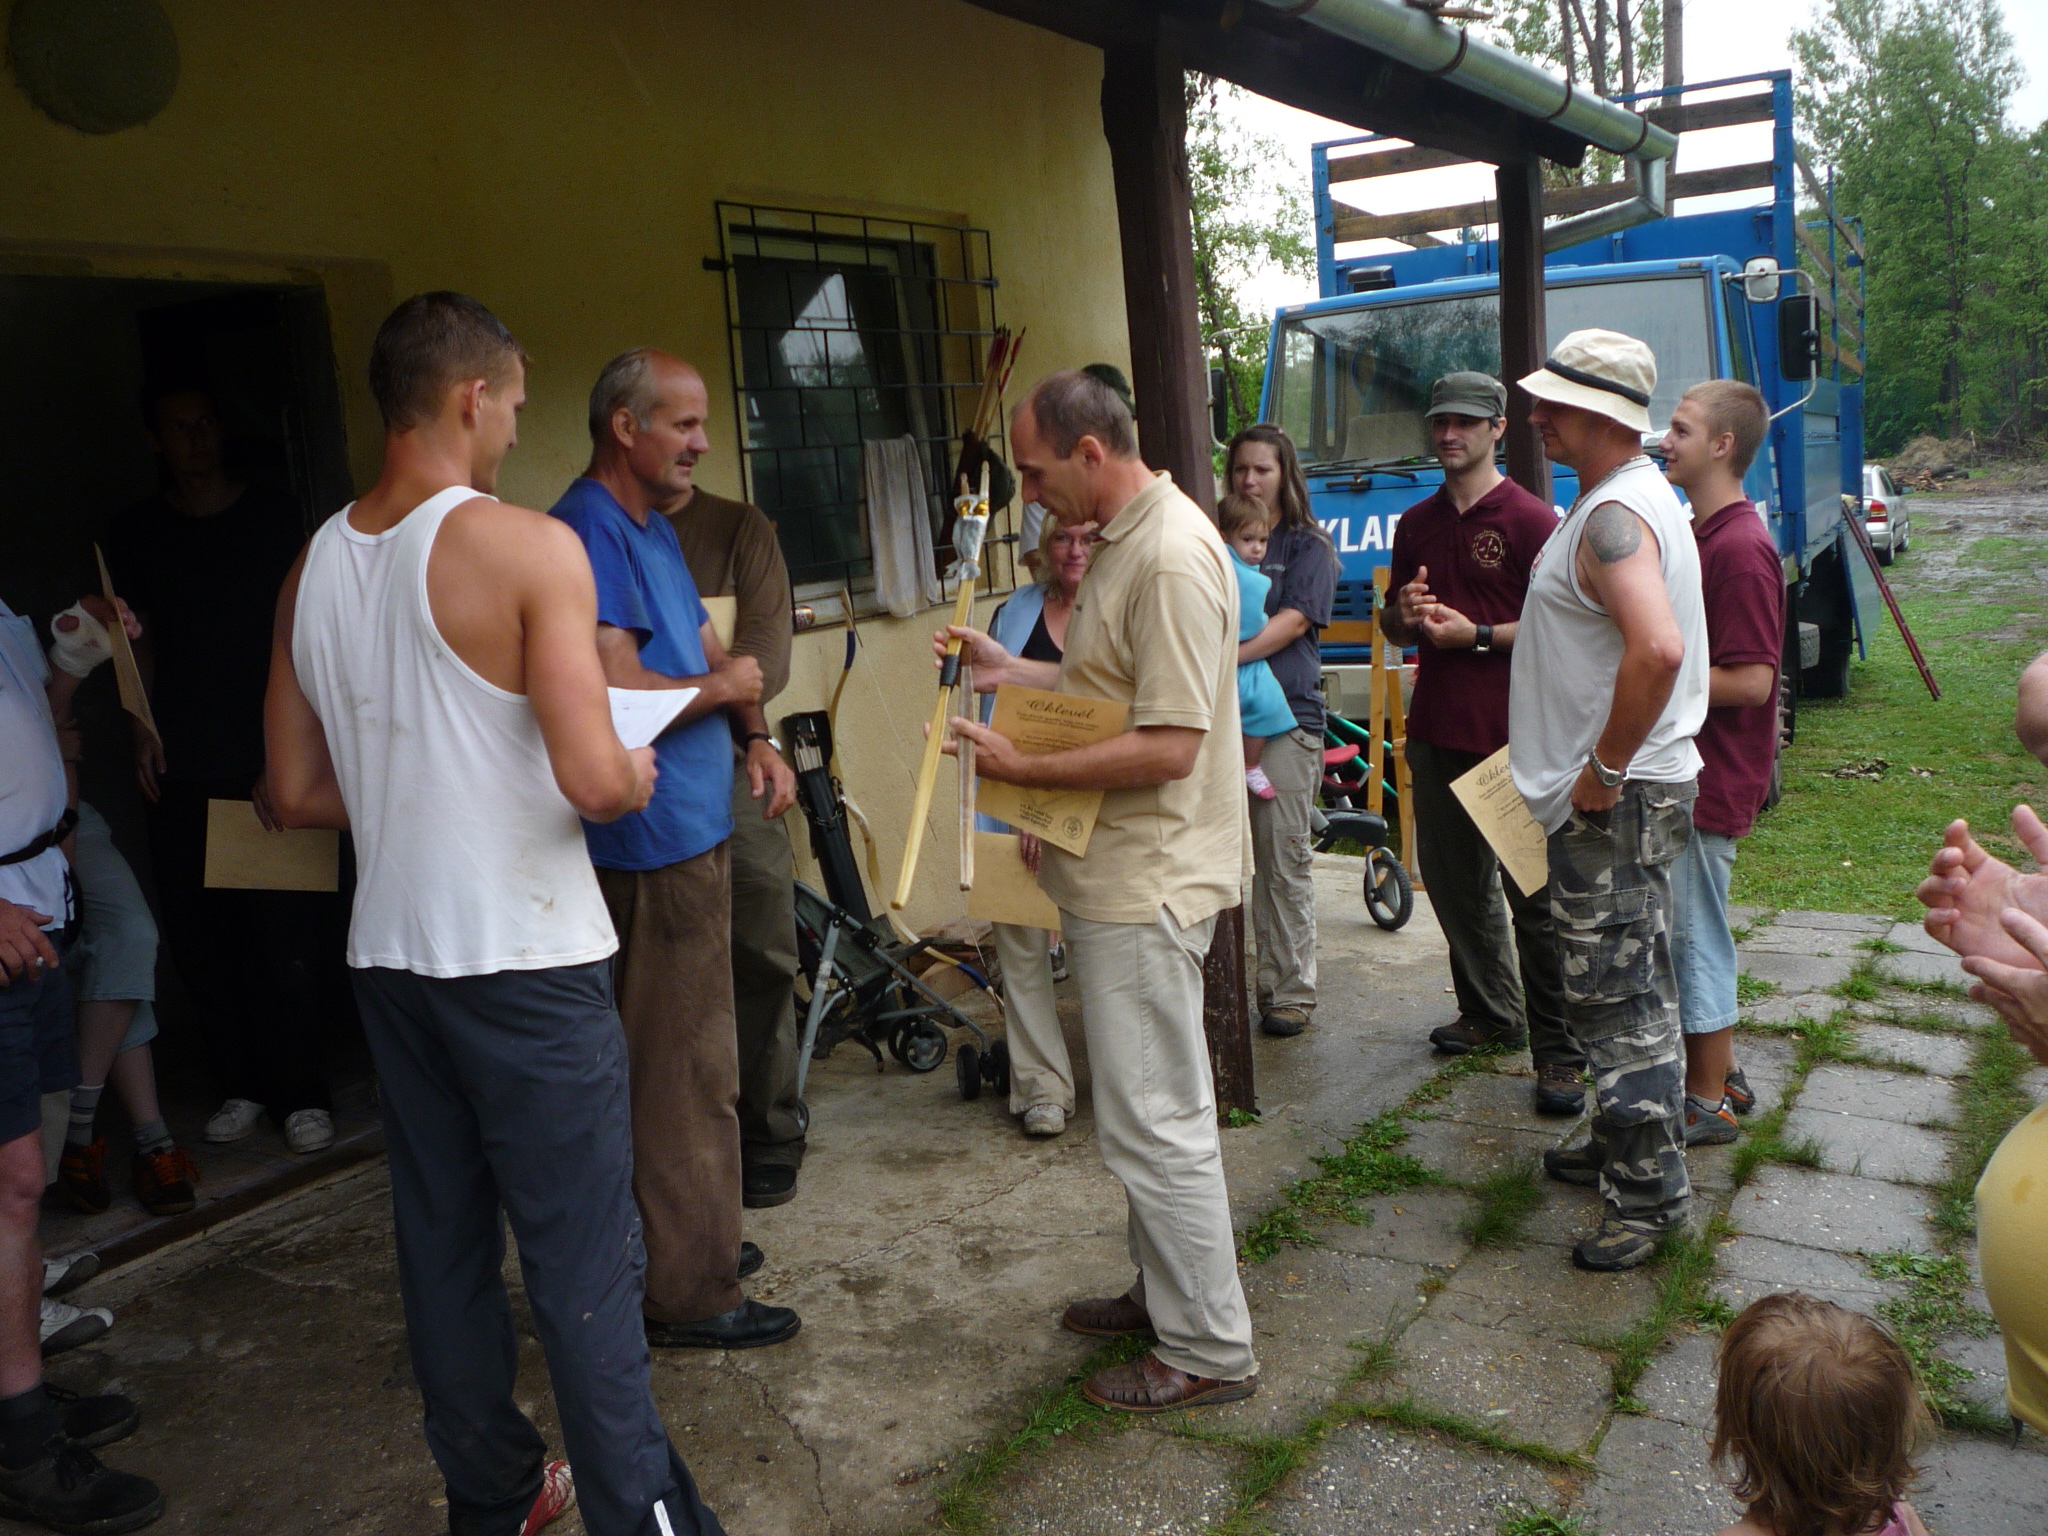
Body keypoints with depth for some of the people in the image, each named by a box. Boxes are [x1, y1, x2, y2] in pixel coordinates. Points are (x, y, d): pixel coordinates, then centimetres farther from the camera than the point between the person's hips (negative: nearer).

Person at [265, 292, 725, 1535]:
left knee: (444, 1245, 17)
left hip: (391, 956, 7)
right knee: (585, 1258, 3)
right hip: (526, 961, -7)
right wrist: (638, 776, -1)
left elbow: (299, 794, 11)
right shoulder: (531, 548, -14)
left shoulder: (313, 570, 6)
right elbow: (594, 778, -22)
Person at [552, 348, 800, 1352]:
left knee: (678, 1062, 19)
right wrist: (723, 687, -10)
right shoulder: (589, 533, -18)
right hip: (655, 842, -11)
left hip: (690, 827, 11)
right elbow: (616, 692, -26)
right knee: (687, 1071, -3)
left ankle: (694, 1239, 33)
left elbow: (704, 647, 21)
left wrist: (755, 737, 6)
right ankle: (693, 1296, 8)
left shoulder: (652, 527, 15)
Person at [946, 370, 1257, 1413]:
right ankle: (1165, 1290, 36)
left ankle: (1210, 1349, 13)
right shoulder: (1123, 540, 13)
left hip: (1145, 884, -11)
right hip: (1117, 876, 11)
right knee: (1146, 1108, 20)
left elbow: (1169, 745, -25)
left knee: (1154, 1119, -1)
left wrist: (1022, 770, -20)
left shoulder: (1171, 557, -20)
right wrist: (1011, 671, 13)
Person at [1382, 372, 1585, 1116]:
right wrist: (1405, 614, -1)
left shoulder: (1530, 520, -5)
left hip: (1511, 736, -7)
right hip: (1434, 731, 7)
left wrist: (1477, 635, -16)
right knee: (1453, 883, 14)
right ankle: (1488, 1013, 31)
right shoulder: (1416, 523, 15)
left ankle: (1558, 1052, 1)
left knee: (1533, 896, -5)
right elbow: (1395, 628, 22)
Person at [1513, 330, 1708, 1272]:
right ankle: (1627, 1145, 34)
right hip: (1617, 792, 11)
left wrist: (1605, 770, -27)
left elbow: (1658, 648, -37)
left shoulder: (1614, 517, -21)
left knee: (1616, 998, -3)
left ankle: (1651, 1194, 8)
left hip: (1615, 800, -11)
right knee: (1629, 988, 20)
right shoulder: (1628, 497, 14)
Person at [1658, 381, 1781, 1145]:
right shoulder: (1700, 534, 12)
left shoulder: (1739, 549, -20)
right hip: (1688, 769, 10)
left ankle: (1708, 1106, 12)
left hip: (1713, 776, -10)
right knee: (1695, 933, 18)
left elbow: (1750, 681, -24)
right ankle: (1720, 1077, 31)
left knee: (1693, 934, -1)